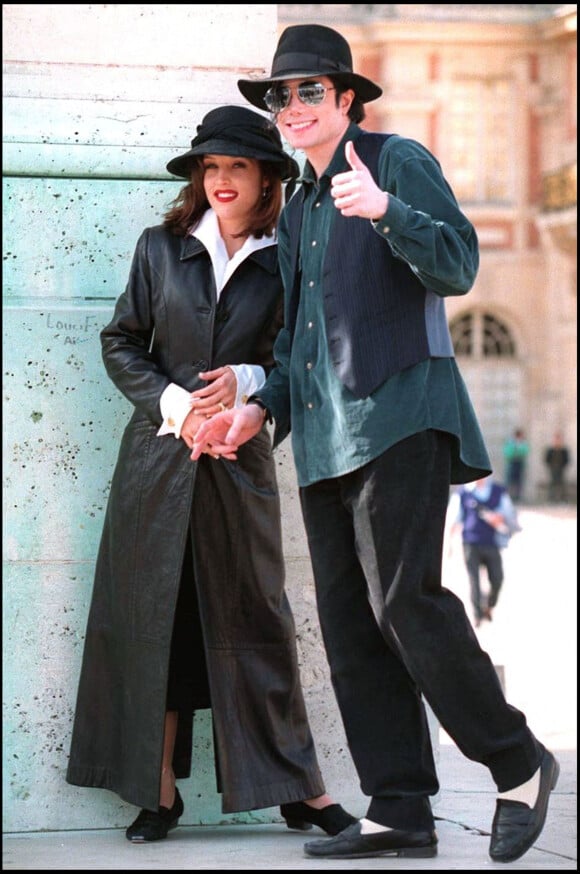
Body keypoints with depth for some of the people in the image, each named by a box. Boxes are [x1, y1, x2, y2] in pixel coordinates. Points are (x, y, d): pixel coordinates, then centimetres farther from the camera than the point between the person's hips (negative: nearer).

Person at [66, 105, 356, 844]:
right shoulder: (161, 247, 6)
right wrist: (172, 401, -8)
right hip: (159, 453, 1)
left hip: (239, 458, -1)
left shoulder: (285, 262, 3)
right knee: (152, 616, 2)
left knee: (254, 615, 1)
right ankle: (159, 791, 10)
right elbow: (119, 343, 7)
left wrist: (247, 382, -13)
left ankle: (297, 787, 10)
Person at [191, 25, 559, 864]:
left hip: (399, 415, -8)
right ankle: (399, 810, 4)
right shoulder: (298, 213, 24)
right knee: (351, 627, 2)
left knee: (405, 601, -16)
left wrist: (385, 211, -23)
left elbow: (458, 265, -9)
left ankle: (518, 764, -2)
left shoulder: (398, 161, 3)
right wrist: (262, 407, 14)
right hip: (327, 438, 8)